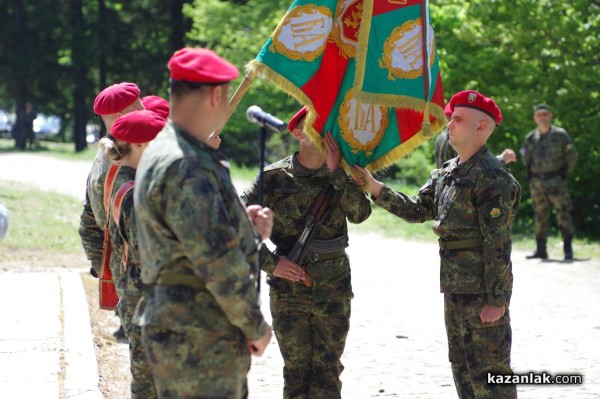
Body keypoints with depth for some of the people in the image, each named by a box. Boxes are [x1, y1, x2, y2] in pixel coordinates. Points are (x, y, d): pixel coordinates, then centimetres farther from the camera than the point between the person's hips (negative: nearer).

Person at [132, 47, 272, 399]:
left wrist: (245, 227, 6)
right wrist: (256, 326, -11)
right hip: (196, 343, -11)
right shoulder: (184, 168, -21)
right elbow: (217, 262, -21)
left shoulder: (166, 153, 14)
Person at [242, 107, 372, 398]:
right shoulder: (275, 178, -4)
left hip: (333, 290, 2)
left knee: (327, 371, 5)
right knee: (296, 370, 4)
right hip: (289, 290, -1)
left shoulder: (341, 176, 3)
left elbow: (360, 213, -14)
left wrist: (336, 172, -19)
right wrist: (270, 263, -9)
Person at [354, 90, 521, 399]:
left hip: (483, 292, -10)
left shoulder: (491, 178, -16)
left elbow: (497, 244, -19)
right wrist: (375, 188, 4)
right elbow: (416, 210, 16)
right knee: (462, 369, 17)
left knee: (489, 374, -7)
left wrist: (496, 300, -21)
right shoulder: (445, 174, 13)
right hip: (454, 289, 10)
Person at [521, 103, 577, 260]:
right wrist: (530, 174, 11)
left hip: (556, 181, -3)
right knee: (540, 216, 7)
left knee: (563, 214, -7)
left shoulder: (560, 134, -1)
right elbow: (525, 157, 21)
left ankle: (568, 249, -6)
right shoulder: (530, 138, 7)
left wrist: (564, 172, -1)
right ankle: (540, 249, 12)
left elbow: (572, 156, 4)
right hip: (537, 182, 3)